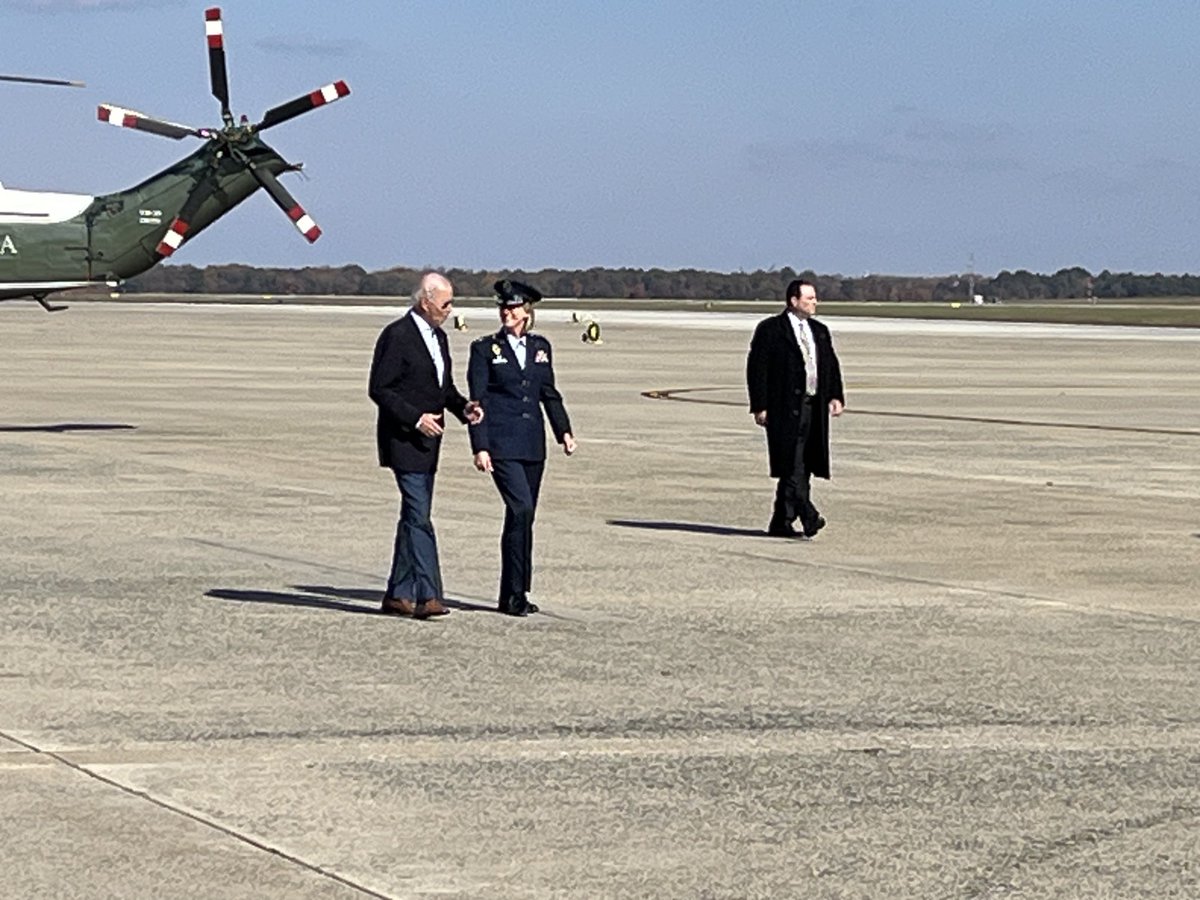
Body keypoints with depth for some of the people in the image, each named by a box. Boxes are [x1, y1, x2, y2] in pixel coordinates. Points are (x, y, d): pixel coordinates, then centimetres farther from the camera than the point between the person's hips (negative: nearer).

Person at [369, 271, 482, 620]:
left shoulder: (438, 337, 14)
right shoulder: (397, 335, -13)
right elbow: (379, 389, -15)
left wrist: (462, 408, 3)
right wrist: (415, 418, -21)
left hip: (427, 441, 9)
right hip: (403, 440, -9)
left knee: (413, 518, 11)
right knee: (419, 517, -13)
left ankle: (398, 594, 17)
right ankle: (427, 595, -16)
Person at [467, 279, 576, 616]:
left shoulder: (540, 347, 13)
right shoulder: (485, 349, 0)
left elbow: (549, 393, 19)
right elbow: (478, 401, -3)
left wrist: (564, 431, 8)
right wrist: (480, 447, -10)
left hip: (533, 445, 5)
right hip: (502, 444, -5)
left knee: (524, 515, 7)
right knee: (521, 508, -18)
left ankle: (514, 594, 15)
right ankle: (514, 593, -12)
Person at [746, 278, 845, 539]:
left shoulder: (820, 331, 19)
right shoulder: (770, 330, -2)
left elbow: (831, 366, 19)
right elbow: (757, 368, -6)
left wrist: (835, 396, 2)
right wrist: (760, 406, -12)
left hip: (813, 408, 7)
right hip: (785, 408, -7)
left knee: (799, 467, 7)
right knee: (793, 465, -14)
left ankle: (781, 524, 13)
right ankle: (808, 517, -20)